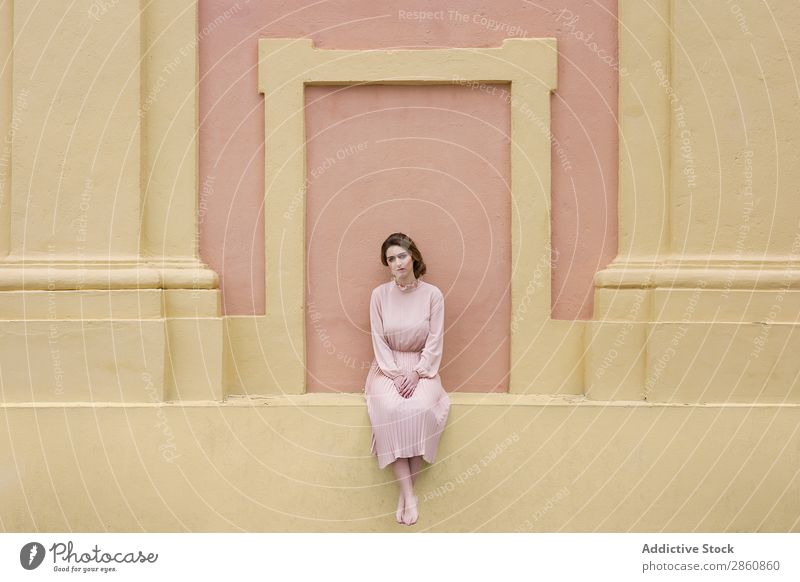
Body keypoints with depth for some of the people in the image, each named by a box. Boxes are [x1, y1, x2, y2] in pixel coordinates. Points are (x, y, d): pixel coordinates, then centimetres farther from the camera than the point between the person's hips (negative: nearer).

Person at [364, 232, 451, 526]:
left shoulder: (433, 295, -2)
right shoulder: (380, 294, 1)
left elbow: (435, 342, -3)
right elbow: (379, 340, -1)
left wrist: (416, 373, -16)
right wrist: (396, 374, -13)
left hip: (421, 367, 0)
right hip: (388, 367, 0)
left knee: (421, 409, -33)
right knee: (390, 409, -32)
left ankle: (406, 491, -19)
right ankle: (409, 494, -28)